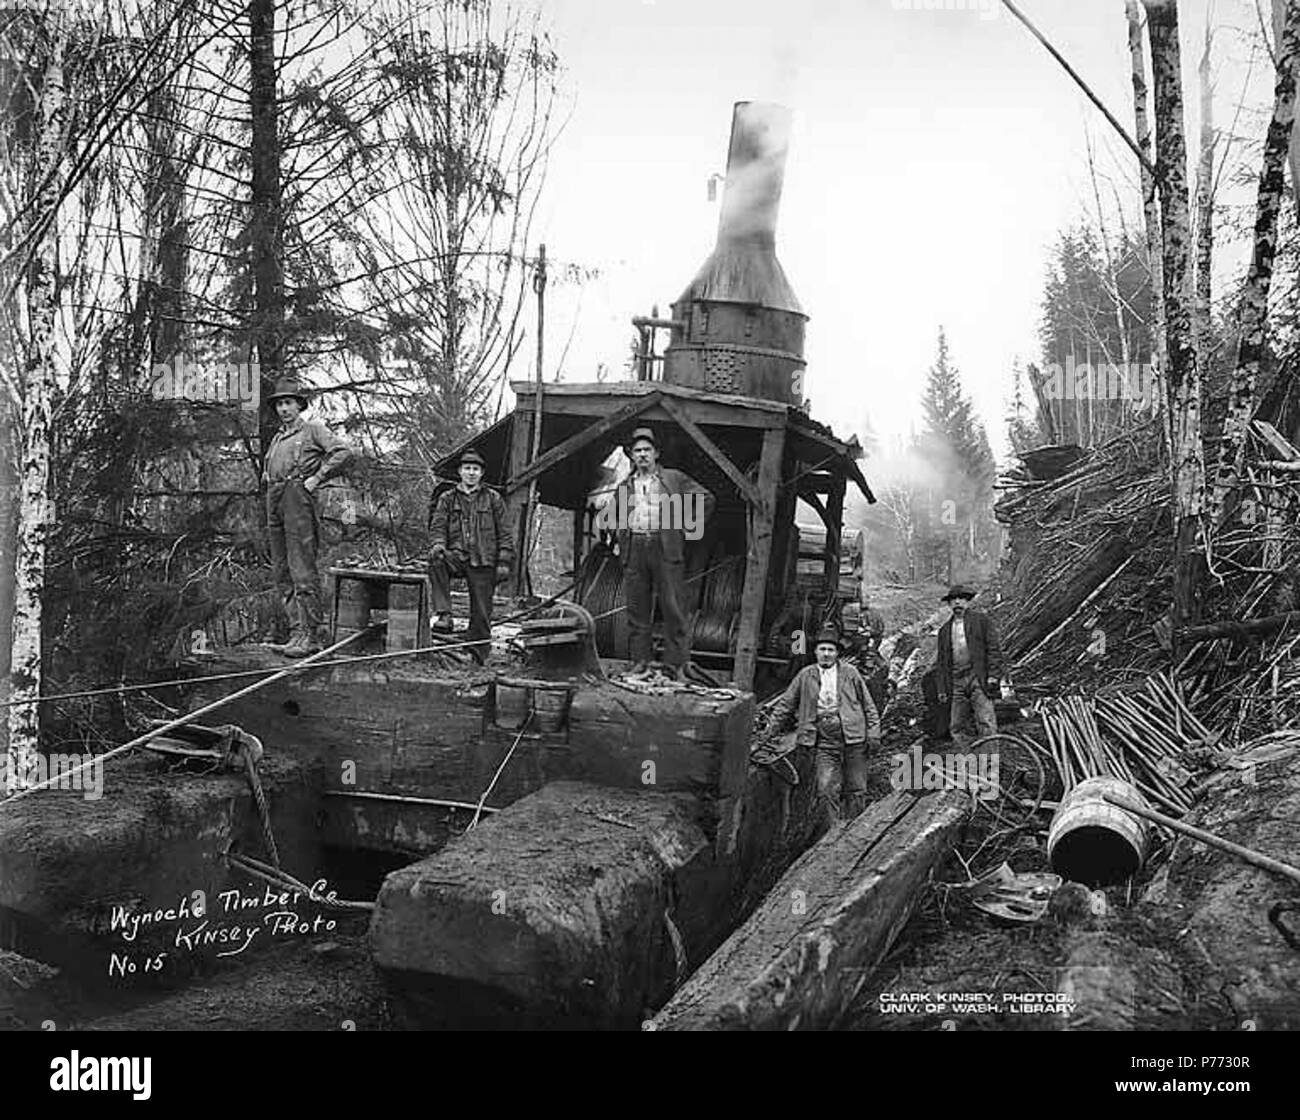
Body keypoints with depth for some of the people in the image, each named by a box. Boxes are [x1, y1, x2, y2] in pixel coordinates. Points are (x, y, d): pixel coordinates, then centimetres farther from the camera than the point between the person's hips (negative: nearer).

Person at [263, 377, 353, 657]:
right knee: (282, 573, 6)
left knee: (302, 572, -12)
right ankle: (297, 632, 10)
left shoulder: (313, 429, 3)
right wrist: (268, 480, 18)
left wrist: (316, 478, -11)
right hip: (275, 503, 8)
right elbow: (267, 470, 40)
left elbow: (343, 453, -10)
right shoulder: (277, 438, 24)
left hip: (299, 500, -8)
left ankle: (309, 637, -12)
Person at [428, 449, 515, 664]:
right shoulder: (447, 499, 13)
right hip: (456, 556, 0)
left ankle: (477, 658, 9)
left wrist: (504, 562, -2)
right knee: (436, 560, -34)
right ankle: (443, 614, -32)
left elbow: (506, 533, 8)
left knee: (481, 613, -2)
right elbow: (438, 526, 7)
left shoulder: (493, 499, 10)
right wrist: (438, 543, -16)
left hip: (484, 561, 0)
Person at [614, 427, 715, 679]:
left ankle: (675, 666, -2)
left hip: (665, 549, -3)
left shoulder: (674, 479, 7)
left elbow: (706, 499, 9)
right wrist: (621, 543, 14)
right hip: (634, 551, 3)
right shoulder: (624, 486, 17)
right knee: (637, 609, 3)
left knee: (673, 609, -5)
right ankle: (639, 663, 9)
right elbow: (619, 519, 28)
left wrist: (688, 527, 4)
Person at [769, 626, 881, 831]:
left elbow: (868, 705, 13)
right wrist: (770, 733, 13)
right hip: (824, 742, 0)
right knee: (826, 790, -11)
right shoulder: (805, 676, 10)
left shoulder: (850, 673, 9)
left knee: (856, 791, 3)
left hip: (853, 738, 0)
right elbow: (785, 705, 16)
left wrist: (873, 733, 4)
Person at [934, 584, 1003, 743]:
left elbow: (993, 648, 1)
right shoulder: (944, 630, 20)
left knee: (986, 723, -12)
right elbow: (941, 662, 20)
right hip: (956, 682, 5)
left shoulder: (981, 620, 8)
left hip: (978, 679, -4)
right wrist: (942, 689, 13)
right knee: (956, 727, 0)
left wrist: (993, 676, -9)